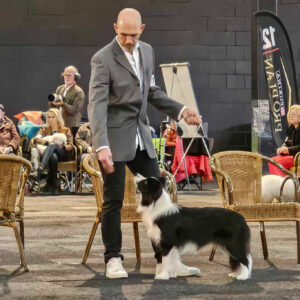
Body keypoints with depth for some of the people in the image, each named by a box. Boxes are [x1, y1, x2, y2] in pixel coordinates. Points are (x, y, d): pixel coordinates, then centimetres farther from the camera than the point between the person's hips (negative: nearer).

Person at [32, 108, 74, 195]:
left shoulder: (66, 130, 25)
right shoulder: (44, 129, 29)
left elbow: (70, 146, 11)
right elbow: (34, 139, 10)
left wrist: (61, 146, -11)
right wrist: (42, 140, -13)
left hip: (62, 154, -1)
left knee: (52, 146, -39)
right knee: (53, 157, -41)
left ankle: (40, 168, -60)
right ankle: (54, 185, -45)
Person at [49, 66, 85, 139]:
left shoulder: (78, 92, -4)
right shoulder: (60, 89, 16)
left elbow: (74, 110, -13)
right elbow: (52, 107, 17)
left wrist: (62, 104, -27)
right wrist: (52, 102, -7)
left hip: (71, 126, -6)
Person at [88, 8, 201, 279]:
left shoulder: (147, 51, 6)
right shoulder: (103, 59, -15)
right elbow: (97, 105, -23)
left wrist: (180, 111, 5)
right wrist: (102, 146, -33)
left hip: (141, 135, 6)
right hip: (115, 137, -6)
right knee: (114, 199, -1)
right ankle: (113, 258, 10)